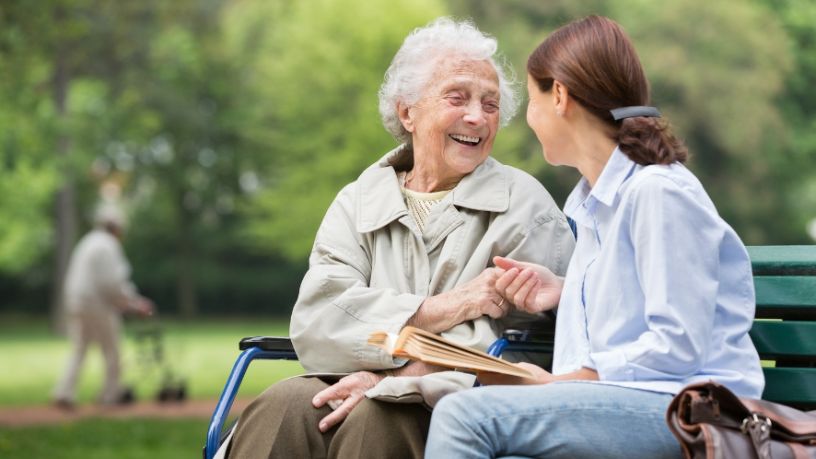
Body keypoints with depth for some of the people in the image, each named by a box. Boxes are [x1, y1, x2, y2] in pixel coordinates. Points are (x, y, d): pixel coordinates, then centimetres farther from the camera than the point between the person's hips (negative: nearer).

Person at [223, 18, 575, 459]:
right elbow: (314, 322, -2)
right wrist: (437, 310, -14)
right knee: (282, 405, -28)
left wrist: (391, 379, -16)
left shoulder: (525, 207, 4)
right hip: (360, 391, 3)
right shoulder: (357, 202, 15)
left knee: (376, 418, -34)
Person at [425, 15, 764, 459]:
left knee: (463, 414, -25)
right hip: (618, 401, 8)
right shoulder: (588, 201, 20)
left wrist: (557, 383, -12)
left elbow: (679, 346, -15)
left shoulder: (658, 191, -10)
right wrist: (563, 290, 13)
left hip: (681, 407, -8)